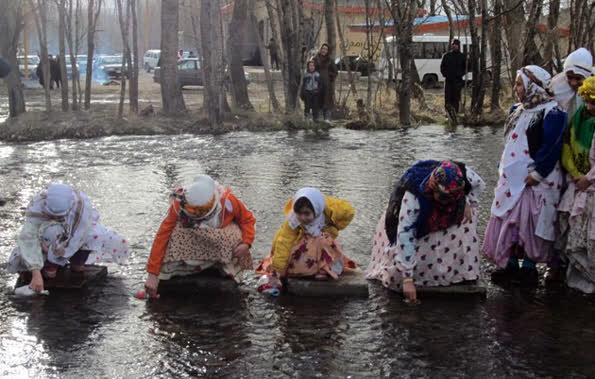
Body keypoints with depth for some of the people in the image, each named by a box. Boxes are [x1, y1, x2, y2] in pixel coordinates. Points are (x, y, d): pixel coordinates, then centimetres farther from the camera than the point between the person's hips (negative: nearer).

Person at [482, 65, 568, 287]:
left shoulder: (551, 113, -13)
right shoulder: (518, 110, 13)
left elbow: (551, 148, -17)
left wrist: (535, 175, -18)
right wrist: (503, 169, 13)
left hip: (533, 181, -8)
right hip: (512, 179, 8)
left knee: (529, 222, -5)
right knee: (510, 220, 9)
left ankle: (528, 267, 7)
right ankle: (511, 265, 18)